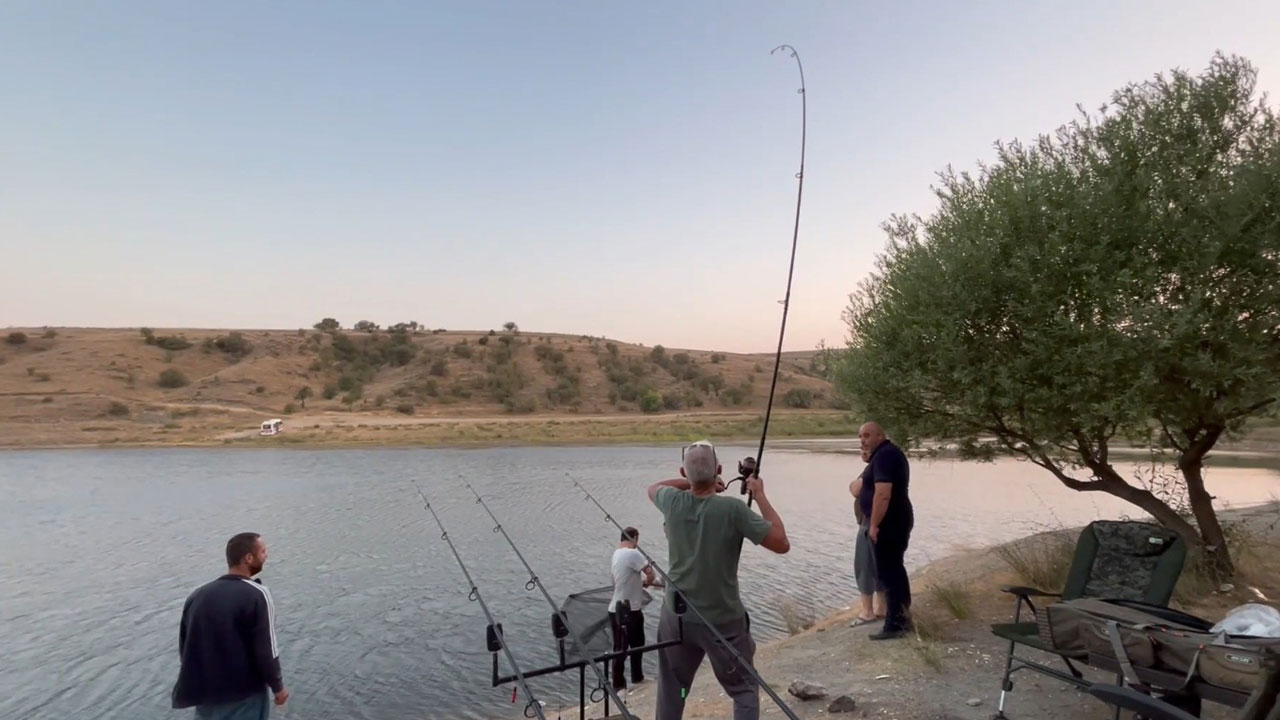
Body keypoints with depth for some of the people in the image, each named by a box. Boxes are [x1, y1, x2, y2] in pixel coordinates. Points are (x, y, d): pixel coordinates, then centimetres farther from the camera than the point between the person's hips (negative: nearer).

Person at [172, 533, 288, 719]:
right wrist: (278, 687, -3)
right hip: (245, 696, -6)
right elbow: (266, 651, -17)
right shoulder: (256, 595, -18)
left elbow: (185, 647, 12)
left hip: (204, 693, 6)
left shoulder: (198, 594, 3)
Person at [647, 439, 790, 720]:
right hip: (723, 621, -3)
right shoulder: (733, 509, -22)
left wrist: (690, 482, 6)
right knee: (744, 689, 14)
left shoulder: (673, 503, -10)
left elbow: (653, 488, 15)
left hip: (677, 616, 4)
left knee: (671, 689, 21)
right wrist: (760, 495, -8)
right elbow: (782, 544, -13)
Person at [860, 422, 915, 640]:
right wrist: (869, 460, 12)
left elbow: (883, 493, -28)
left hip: (888, 523, -11)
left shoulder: (883, 455, -20)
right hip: (899, 520, 11)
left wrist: (874, 524, -23)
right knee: (895, 569, 18)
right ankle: (902, 617, 28)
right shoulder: (892, 451, 14)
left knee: (888, 572, -4)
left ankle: (894, 624, 1)